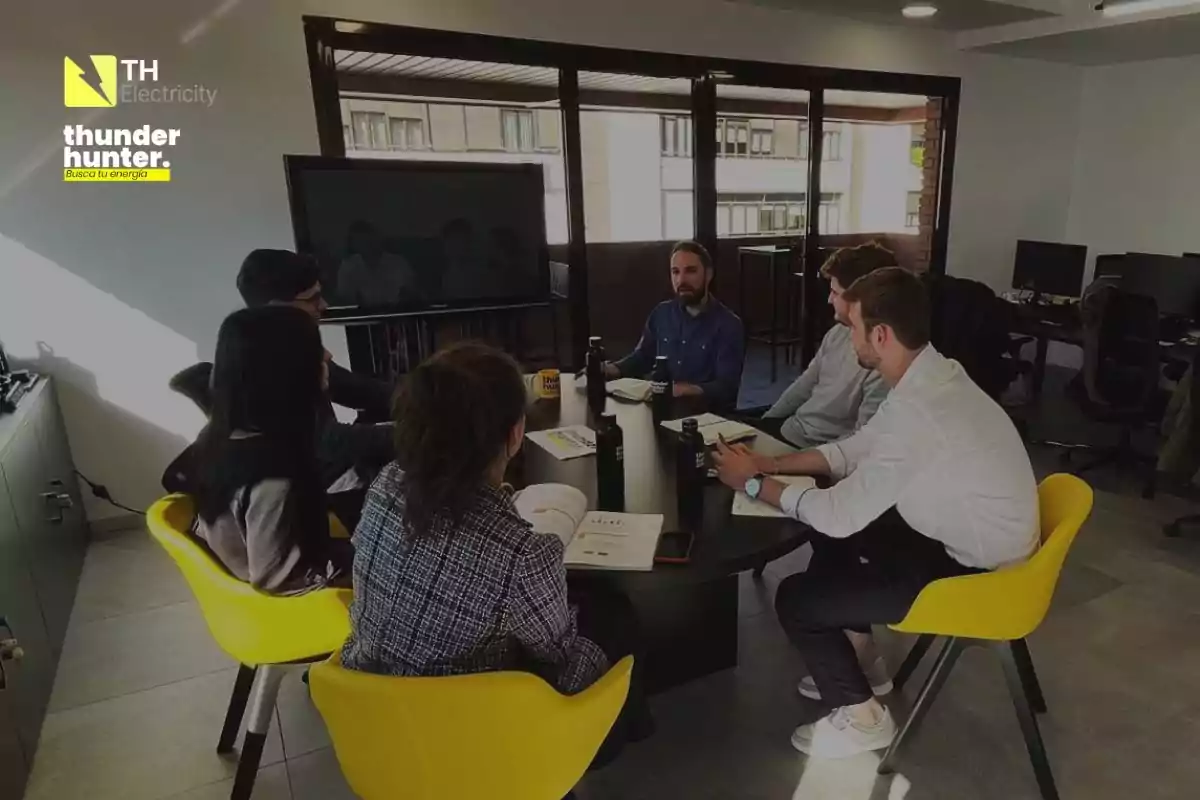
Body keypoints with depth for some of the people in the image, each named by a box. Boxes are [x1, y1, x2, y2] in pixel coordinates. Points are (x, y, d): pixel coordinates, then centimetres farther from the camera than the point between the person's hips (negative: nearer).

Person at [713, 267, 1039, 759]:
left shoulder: (915, 410, -32)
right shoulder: (931, 376, -1)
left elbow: (839, 514, -26)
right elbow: (857, 450, 9)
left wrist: (754, 483, -12)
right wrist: (771, 463, 3)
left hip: (975, 570, -9)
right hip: (963, 534, 9)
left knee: (795, 600, -6)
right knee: (831, 535, 18)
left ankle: (860, 717, 17)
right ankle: (855, 661, 31)